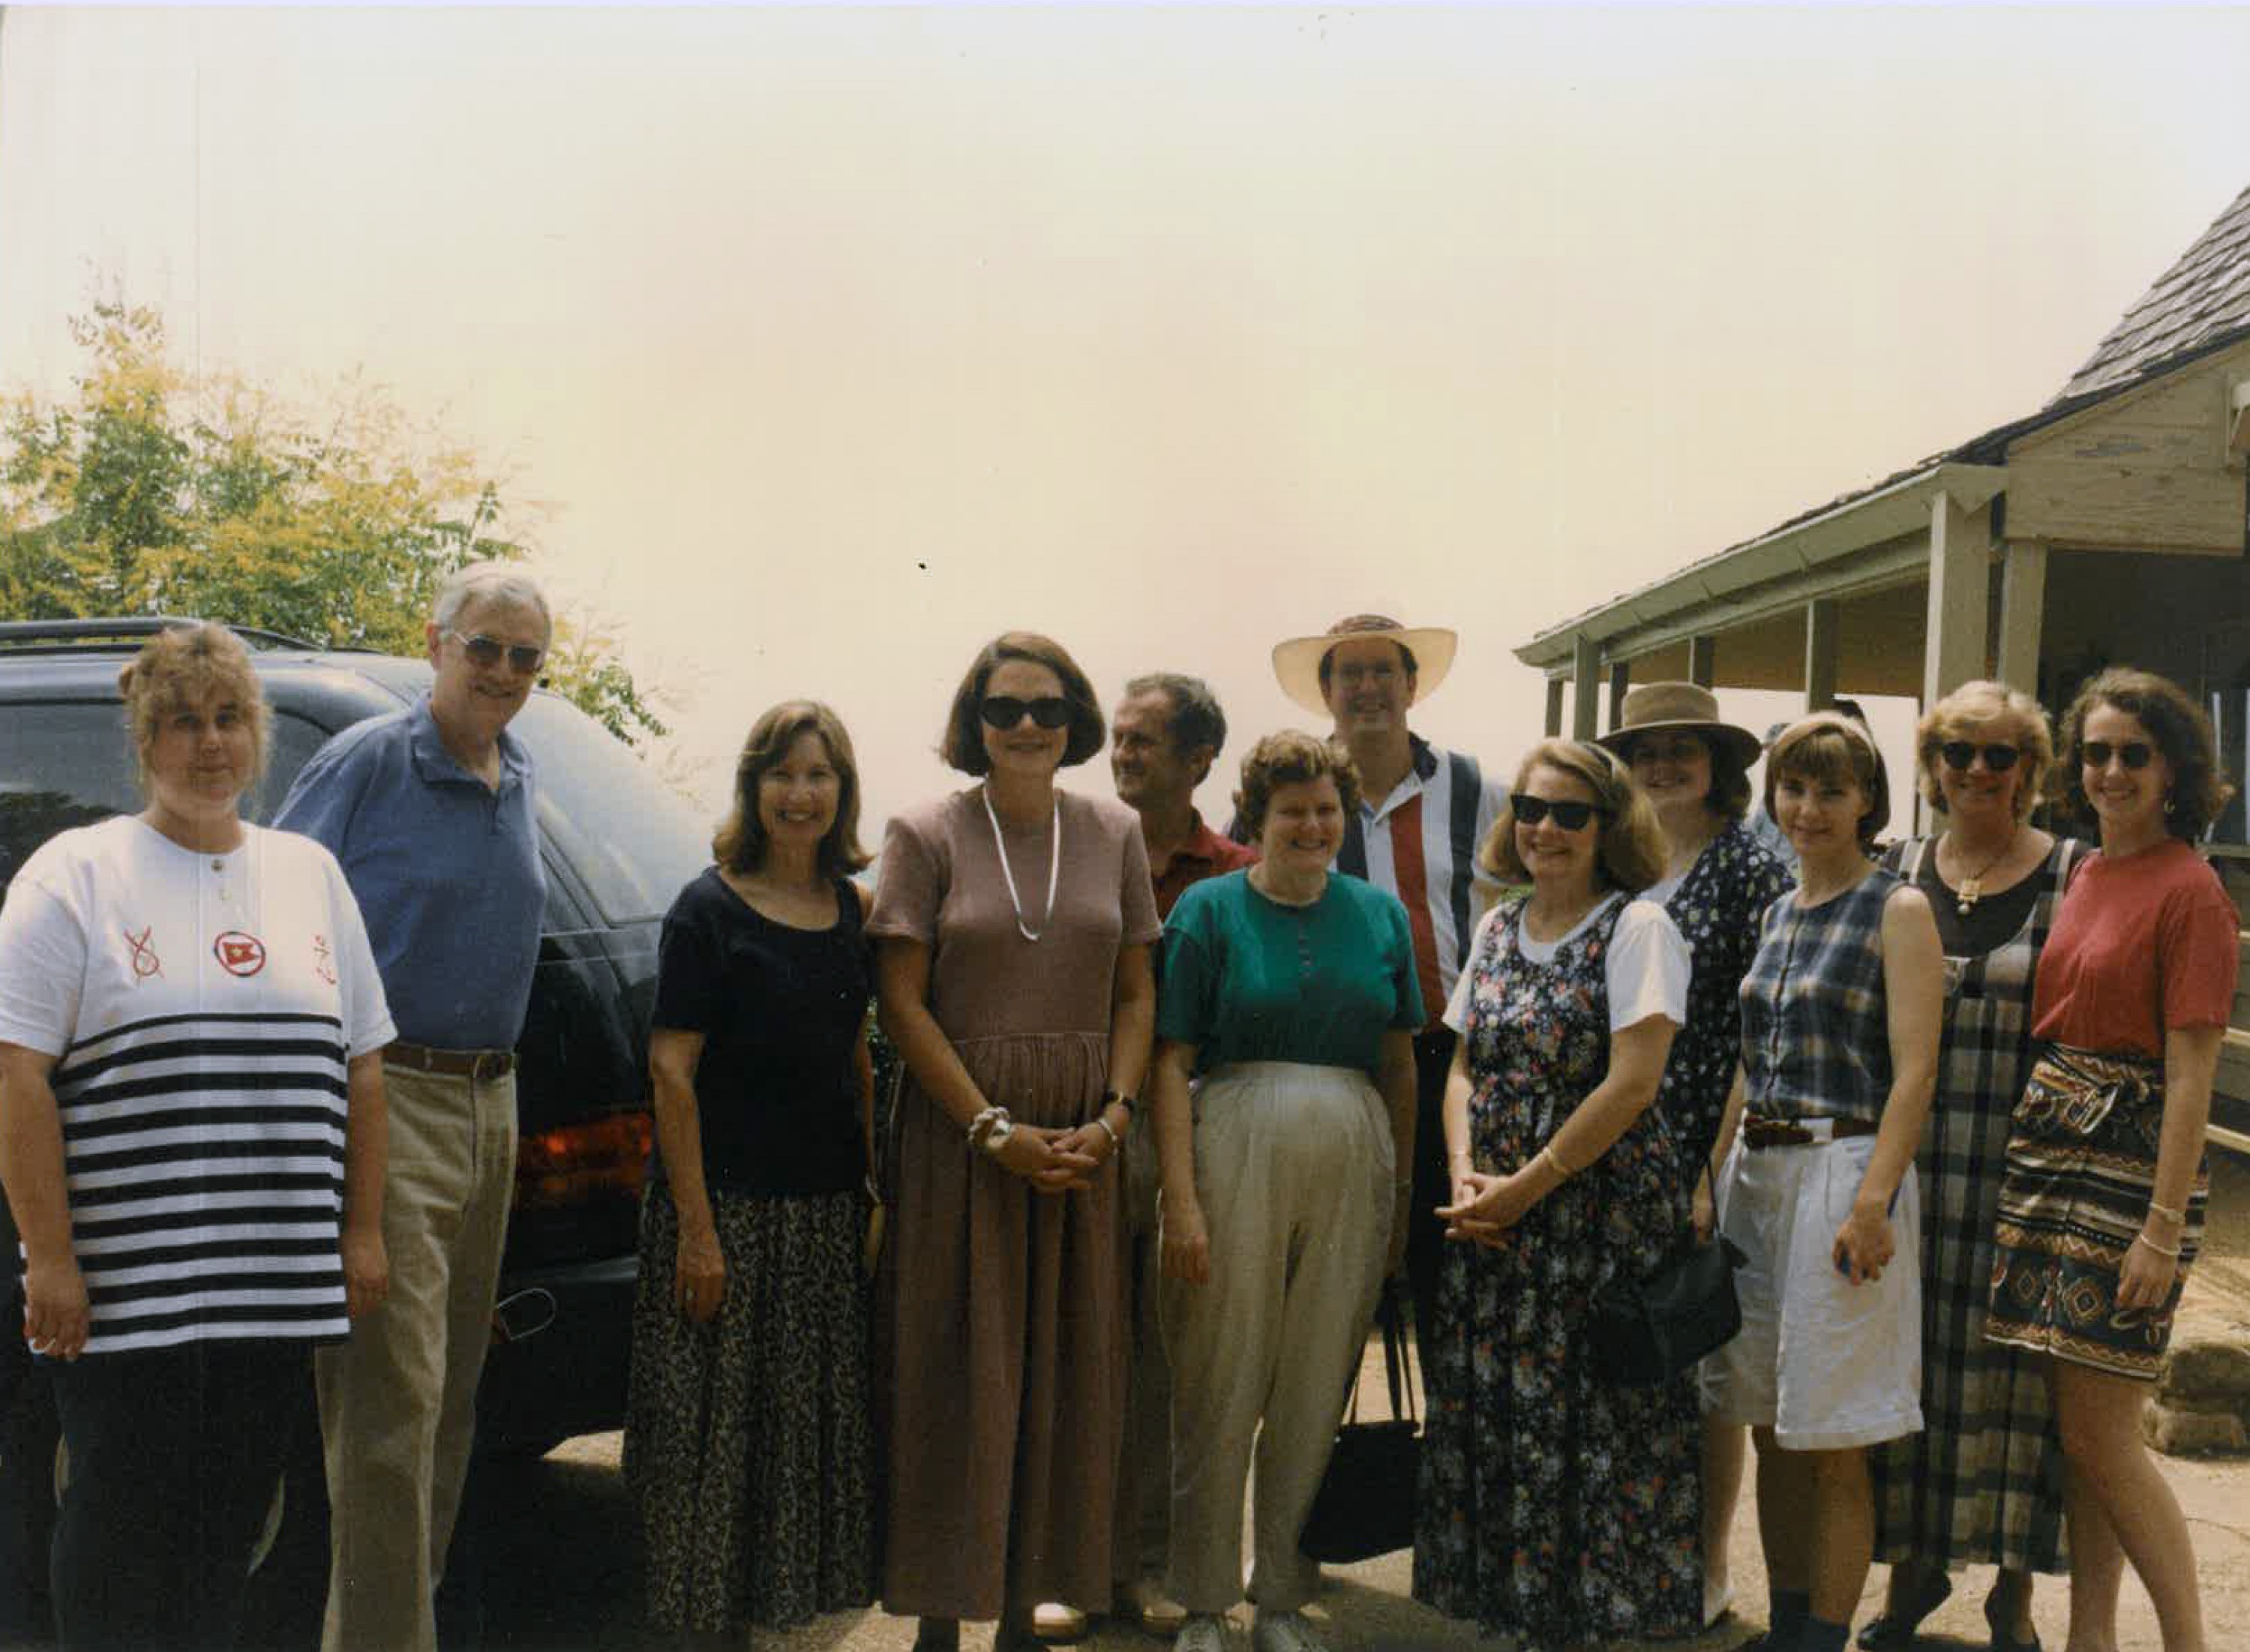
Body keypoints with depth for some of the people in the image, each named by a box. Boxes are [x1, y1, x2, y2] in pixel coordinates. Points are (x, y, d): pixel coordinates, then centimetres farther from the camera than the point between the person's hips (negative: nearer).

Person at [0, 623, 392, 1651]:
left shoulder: (310, 873, 14)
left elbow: (361, 1068, 17)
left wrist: (362, 1235, 10)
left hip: (277, 1285, 5)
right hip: (126, 1285, -4)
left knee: (230, 1525, 9)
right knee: (125, 1527, -1)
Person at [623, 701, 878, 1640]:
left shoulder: (853, 909, 9)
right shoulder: (710, 910, -7)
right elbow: (672, 1072, -10)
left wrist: (872, 1191, 9)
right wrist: (695, 1227, -15)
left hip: (831, 1210, 6)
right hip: (729, 1202, -5)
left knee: (823, 1422, 10)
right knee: (715, 1431, 1)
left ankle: (793, 1600, 24)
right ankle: (709, 1613, 14)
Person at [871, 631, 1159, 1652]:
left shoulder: (1114, 837, 8)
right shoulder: (928, 837, -2)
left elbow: (1136, 994, 9)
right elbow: (901, 1002, -7)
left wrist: (1112, 1117, -7)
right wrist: (995, 1130, -13)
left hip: (1081, 1142, 3)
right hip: (958, 1130, -3)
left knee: (1061, 1375, 7)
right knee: (954, 1375, 0)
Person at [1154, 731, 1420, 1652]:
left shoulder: (1379, 915, 11)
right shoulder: (1209, 910, 1)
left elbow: (1400, 1065, 14)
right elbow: (1172, 1065, -3)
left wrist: (1401, 1196, 9)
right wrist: (1182, 1200, -11)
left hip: (1352, 1167, 3)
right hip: (1236, 1154, -3)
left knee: (1316, 1393, 8)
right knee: (1219, 1388, 2)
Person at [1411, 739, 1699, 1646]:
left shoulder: (1636, 927, -7)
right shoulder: (1499, 929, 12)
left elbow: (1631, 1083, -15)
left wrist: (1525, 1189, -14)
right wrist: (1465, 1173, -4)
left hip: (1604, 1215, -6)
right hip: (1493, 1221, 6)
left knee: (1591, 1427, -4)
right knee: (1488, 1417, 7)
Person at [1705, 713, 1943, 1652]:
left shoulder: (1898, 913, -5)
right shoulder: (1776, 917, 15)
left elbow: (1914, 1071, -13)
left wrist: (1873, 1202, -22)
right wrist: (1714, 1182, 12)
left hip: (1845, 1171, -7)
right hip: (1757, 1177, 7)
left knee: (1833, 1449, -1)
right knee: (1772, 1434, 11)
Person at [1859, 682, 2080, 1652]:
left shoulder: (2073, 877, -1)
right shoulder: (1899, 872, 9)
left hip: (2022, 1162, -3)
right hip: (1910, 1159, 3)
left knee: (2016, 1369, 2)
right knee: (1912, 1356, 8)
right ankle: (1916, 1563, 24)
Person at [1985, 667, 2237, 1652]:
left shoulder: (2187, 891, -11)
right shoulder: (2084, 878, 12)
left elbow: (2191, 1075, -14)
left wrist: (2165, 1230, -18)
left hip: (2129, 1167, -7)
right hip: (2047, 1154, 7)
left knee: (2099, 1433, -5)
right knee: (2077, 1424, 12)